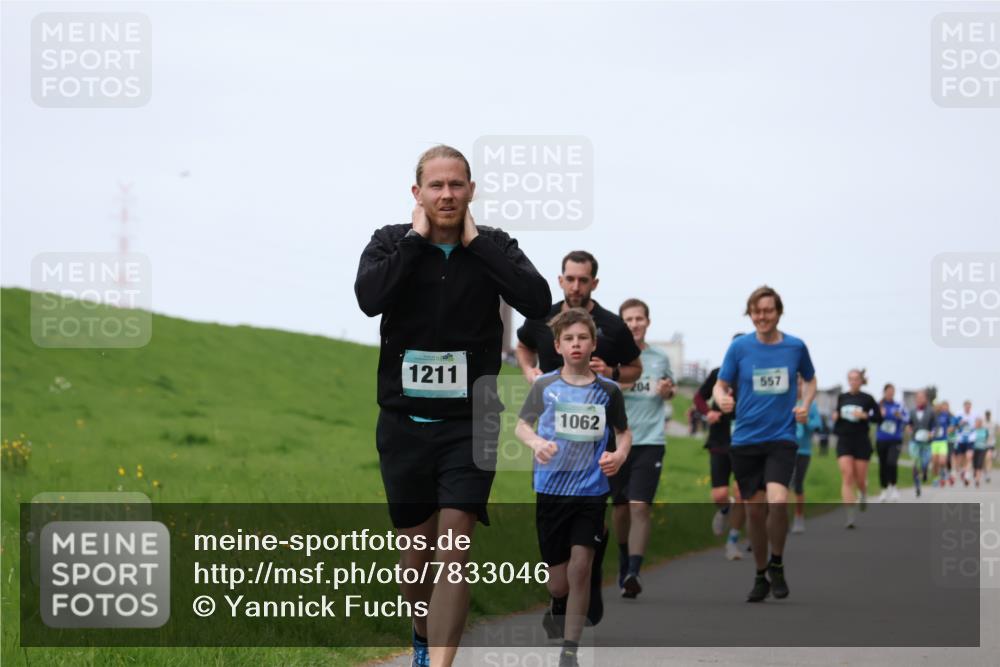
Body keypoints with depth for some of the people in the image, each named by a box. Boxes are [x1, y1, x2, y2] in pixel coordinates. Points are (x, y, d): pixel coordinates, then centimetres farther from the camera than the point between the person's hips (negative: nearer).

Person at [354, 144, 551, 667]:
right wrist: (417, 238, -14)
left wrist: (475, 241, -12)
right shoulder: (391, 243, 0)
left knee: (455, 544, -12)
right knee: (417, 545, 12)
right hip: (404, 422, 1)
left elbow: (538, 301, -17)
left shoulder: (493, 247, 1)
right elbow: (369, 297, -21)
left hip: (468, 423, -1)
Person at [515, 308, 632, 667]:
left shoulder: (608, 390, 1)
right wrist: (535, 442, -13)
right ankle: (557, 607, 41)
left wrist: (619, 454, -8)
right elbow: (521, 425, 9)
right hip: (550, 490, 0)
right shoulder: (544, 385, 0)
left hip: (591, 492, 0)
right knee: (558, 583, 5)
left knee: (580, 567, -12)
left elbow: (623, 431, 13)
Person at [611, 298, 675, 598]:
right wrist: (620, 384, -22)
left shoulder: (660, 358, 8)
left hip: (650, 441, 0)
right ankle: (624, 559, 37)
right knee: (621, 507, 12)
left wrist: (667, 390, 1)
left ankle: (632, 573, -21)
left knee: (640, 507, -14)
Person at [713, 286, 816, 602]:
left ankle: (777, 565, 3)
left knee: (777, 501, -21)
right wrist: (722, 399, -18)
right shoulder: (739, 347, -1)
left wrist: (805, 405, 0)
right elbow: (721, 385, 5)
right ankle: (761, 575, 24)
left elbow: (810, 380, 19)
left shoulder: (796, 347, 2)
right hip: (745, 439, 1)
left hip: (781, 437, -1)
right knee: (755, 510, 5)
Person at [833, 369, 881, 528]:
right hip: (844, 441, 1)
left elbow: (879, 418, 0)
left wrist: (865, 416, -16)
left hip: (861, 441, -1)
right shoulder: (842, 398, 6)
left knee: (860, 479, 6)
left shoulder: (867, 399, -2)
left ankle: (863, 494, 45)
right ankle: (850, 516, -14)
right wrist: (835, 417, -2)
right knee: (847, 478, -12)